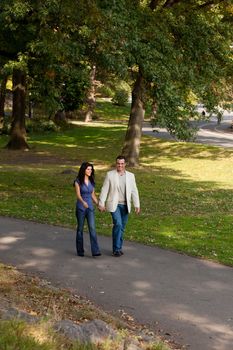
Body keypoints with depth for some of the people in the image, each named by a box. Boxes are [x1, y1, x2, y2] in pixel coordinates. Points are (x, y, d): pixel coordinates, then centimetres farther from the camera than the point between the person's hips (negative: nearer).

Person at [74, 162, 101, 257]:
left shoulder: (91, 181, 7)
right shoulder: (78, 181, -7)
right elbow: (78, 195, -18)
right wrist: (83, 202, -36)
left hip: (90, 207, 3)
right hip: (80, 207, -3)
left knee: (92, 228, -9)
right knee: (80, 229, 6)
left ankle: (95, 251, -16)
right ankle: (80, 250, 19)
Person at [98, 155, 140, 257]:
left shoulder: (130, 175, 5)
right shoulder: (110, 174, -1)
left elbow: (134, 191, 6)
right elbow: (104, 189, -1)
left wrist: (137, 205, 2)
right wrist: (101, 203, -4)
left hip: (125, 205, 3)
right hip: (114, 204, -3)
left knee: (122, 227, 7)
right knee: (118, 224, -18)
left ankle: (118, 248, 19)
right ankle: (116, 249, -11)